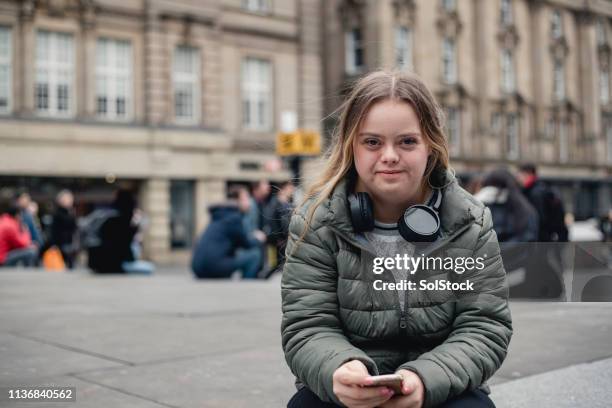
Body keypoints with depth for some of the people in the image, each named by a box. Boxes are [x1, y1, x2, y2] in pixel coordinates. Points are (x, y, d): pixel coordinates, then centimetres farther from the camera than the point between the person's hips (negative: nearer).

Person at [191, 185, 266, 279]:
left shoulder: (220, 215, 20)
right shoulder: (234, 217, -7)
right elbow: (246, 244, -1)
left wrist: (252, 237, 26)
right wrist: (257, 239, 18)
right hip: (212, 266, -9)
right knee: (255, 254, -3)